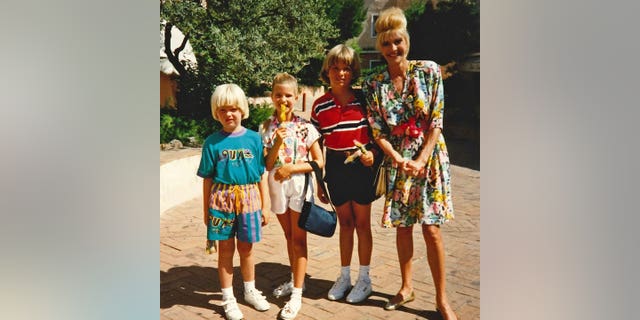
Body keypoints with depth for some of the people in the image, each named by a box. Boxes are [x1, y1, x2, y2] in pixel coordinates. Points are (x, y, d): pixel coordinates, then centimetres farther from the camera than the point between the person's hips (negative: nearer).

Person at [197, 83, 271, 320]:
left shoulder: (254, 138, -2)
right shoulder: (212, 142, -4)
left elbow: (262, 175, 3)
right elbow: (207, 179, 1)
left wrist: (265, 206, 5)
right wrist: (206, 210, 3)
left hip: (248, 200, 1)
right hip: (222, 200, -1)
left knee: (246, 249, 15)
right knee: (226, 250, 9)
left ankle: (250, 291, 35)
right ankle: (228, 298, 25)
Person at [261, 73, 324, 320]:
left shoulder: (305, 126, -7)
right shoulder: (267, 127, -1)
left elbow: (319, 162, -8)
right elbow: (267, 165, -5)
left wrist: (291, 167, -18)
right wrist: (277, 142, -20)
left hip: (300, 185, -3)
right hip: (277, 186, 3)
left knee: (298, 238, 2)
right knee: (289, 236, 16)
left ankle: (296, 294, 7)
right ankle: (296, 280, 34)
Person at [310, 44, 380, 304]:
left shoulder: (364, 99, -4)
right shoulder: (320, 105, -1)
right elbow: (317, 144, 4)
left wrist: (372, 153, -18)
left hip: (361, 166, -1)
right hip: (335, 167, 2)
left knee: (362, 223, 8)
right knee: (345, 223, 13)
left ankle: (364, 279, 23)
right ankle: (344, 277, 29)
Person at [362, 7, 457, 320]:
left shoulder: (429, 71, -4)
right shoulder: (373, 84, 1)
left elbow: (436, 121, -7)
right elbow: (378, 131, -1)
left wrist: (421, 160, -14)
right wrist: (399, 160, -15)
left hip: (429, 158, -2)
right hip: (397, 161, 2)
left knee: (431, 228, -3)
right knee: (402, 227, 10)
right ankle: (406, 287, 29)